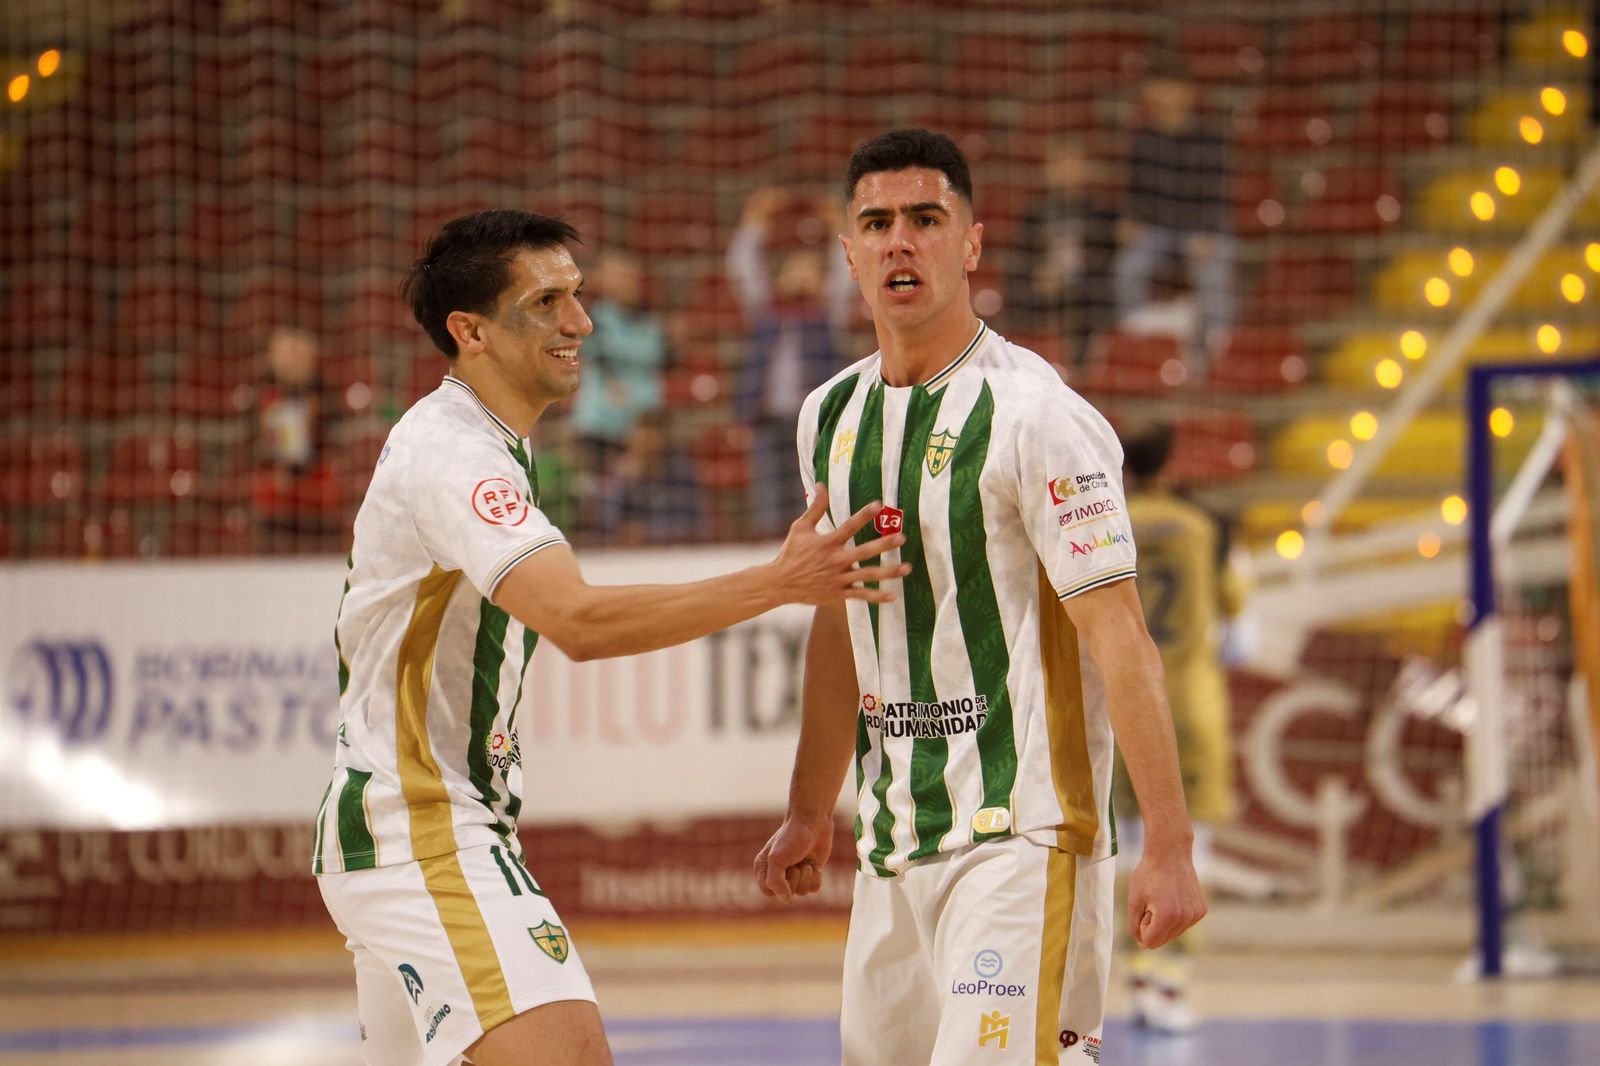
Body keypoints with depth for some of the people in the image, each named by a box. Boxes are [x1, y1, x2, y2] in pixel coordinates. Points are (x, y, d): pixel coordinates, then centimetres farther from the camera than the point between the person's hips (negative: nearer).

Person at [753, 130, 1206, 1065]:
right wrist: (811, 812, 29)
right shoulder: (833, 416, 11)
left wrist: (1169, 848, -21)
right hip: (894, 842, 7)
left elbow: (1118, 637, -15)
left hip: (1023, 833, -7)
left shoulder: (1035, 415, -12)